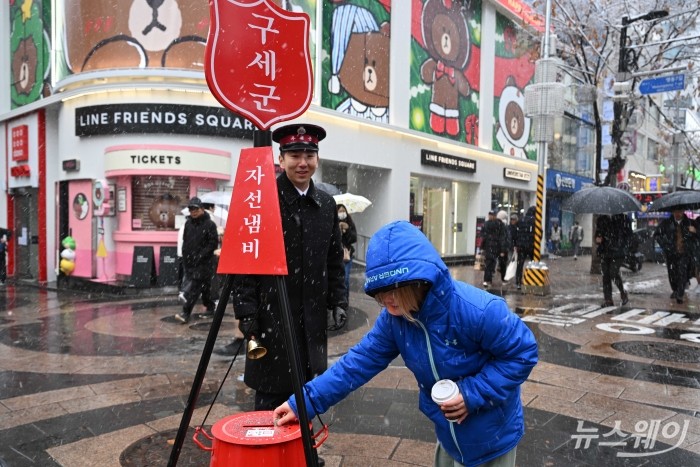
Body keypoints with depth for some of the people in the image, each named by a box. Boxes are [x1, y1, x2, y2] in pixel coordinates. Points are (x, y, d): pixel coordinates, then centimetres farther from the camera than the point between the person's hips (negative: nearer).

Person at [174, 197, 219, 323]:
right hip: (189, 261, 6)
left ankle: (185, 313, -15)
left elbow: (213, 244, -11)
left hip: (204, 263, -6)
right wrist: (185, 257, 10)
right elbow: (185, 241, 19)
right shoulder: (188, 223, 10)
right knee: (204, 286, 16)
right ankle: (210, 306, 33)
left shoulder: (209, 224, -8)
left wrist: (200, 255, -17)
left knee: (193, 288, -11)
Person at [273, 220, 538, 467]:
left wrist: (472, 394, -27)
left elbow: (522, 353, -22)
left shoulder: (479, 310, -34)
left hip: (493, 436, -4)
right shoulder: (394, 318, -16)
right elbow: (361, 361, -13)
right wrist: (306, 401, -18)